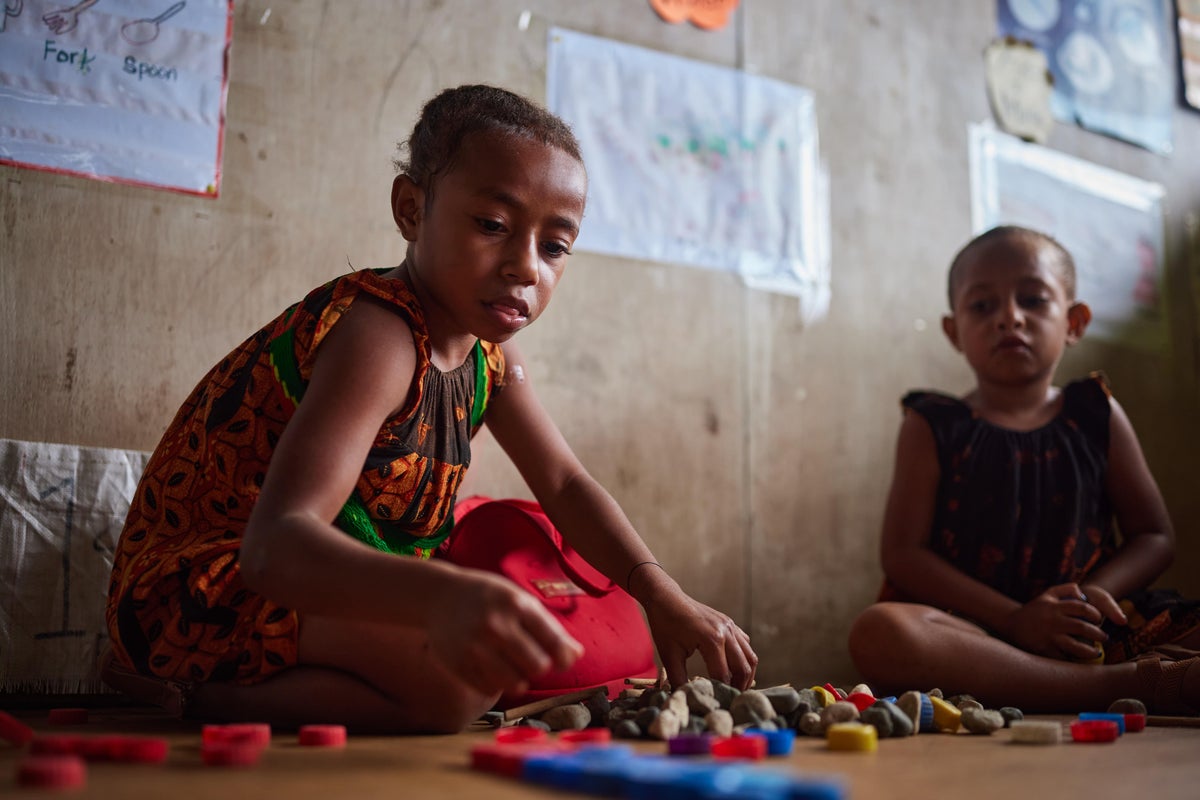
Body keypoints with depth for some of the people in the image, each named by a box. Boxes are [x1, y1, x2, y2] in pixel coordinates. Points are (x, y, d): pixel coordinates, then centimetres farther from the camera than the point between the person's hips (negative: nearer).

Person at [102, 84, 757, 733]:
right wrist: (443, 596, -57)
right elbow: (274, 543, -38)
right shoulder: (376, 337, -26)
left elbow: (564, 484, 9)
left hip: (325, 589, 10)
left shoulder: (487, 345, 3)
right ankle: (196, 694, -12)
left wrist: (661, 594, -6)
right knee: (453, 681, -29)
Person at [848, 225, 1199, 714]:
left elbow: (1155, 536, 13)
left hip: (1089, 630, 2)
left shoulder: (1097, 416, 15)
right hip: (980, 629, -1)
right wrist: (1015, 620, -13)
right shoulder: (934, 426, 8)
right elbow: (903, 554, -1)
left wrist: (1096, 594, -9)